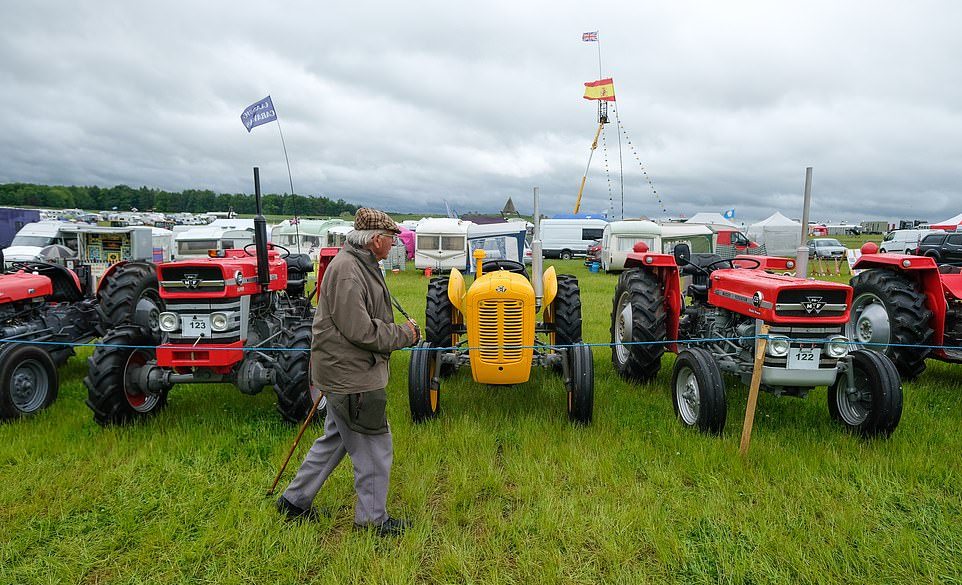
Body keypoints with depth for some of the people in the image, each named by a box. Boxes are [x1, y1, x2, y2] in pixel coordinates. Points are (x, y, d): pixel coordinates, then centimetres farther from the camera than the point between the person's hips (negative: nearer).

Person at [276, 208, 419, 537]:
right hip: (351, 375, -11)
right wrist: (405, 335, -14)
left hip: (346, 371, 11)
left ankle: (295, 501, 34)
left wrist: (400, 331, 9)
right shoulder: (346, 270, -22)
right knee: (373, 448, 3)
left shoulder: (360, 265, 12)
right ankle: (372, 518, 20)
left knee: (335, 438, 22)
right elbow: (361, 331, -25)